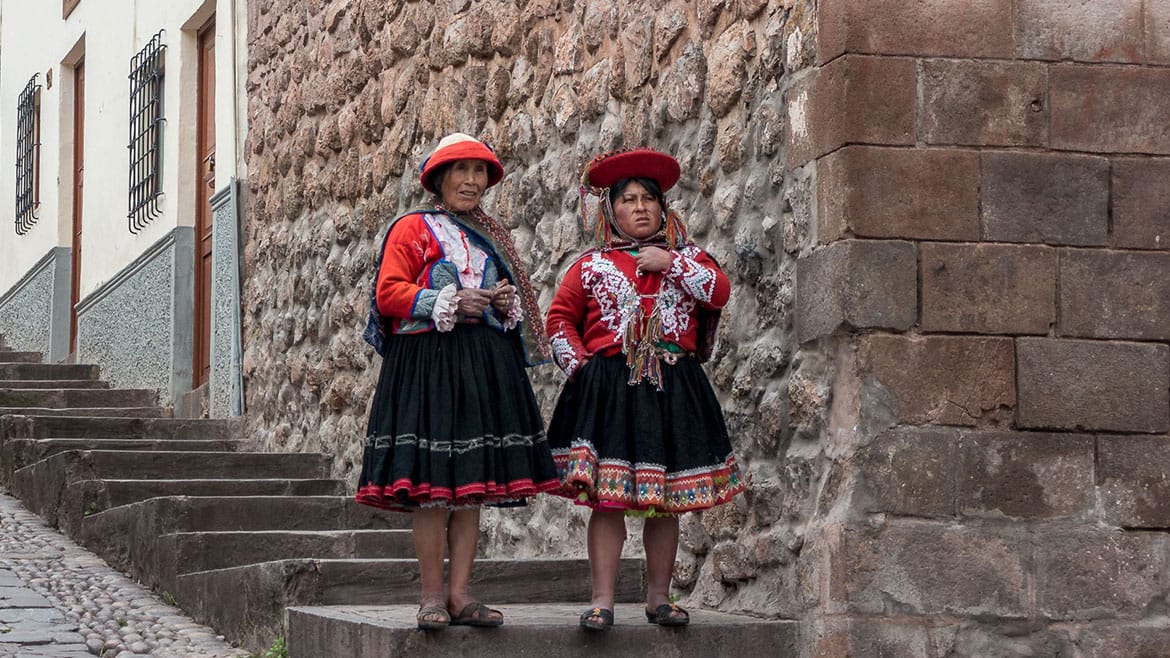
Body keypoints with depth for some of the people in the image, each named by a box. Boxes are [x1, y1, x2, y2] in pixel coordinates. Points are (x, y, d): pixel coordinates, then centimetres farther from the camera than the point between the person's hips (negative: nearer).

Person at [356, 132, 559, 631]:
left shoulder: (492, 237, 20)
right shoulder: (411, 229, 3)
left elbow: (515, 299, 26)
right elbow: (388, 293, -6)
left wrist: (508, 304, 2)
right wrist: (450, 301, -15)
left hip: (487, 364, 6)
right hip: (427, 360, -6)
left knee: (474, 481, 2)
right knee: (431, 482, -9)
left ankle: (459, 593, 5)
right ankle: (432, 595, -5)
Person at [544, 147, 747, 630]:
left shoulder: (686, 257, 14)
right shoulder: (592, 265, 9)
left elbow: (719, 292, -3)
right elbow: (559, 319, 8)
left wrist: (670, 263, -7)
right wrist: (580, 366, -3)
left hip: (673, 390, 2)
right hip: (607, 388, -2)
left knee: (666, 500, 5)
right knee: (607, 497, -8)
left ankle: (658, 598, 15)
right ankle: (602, 601, -7)